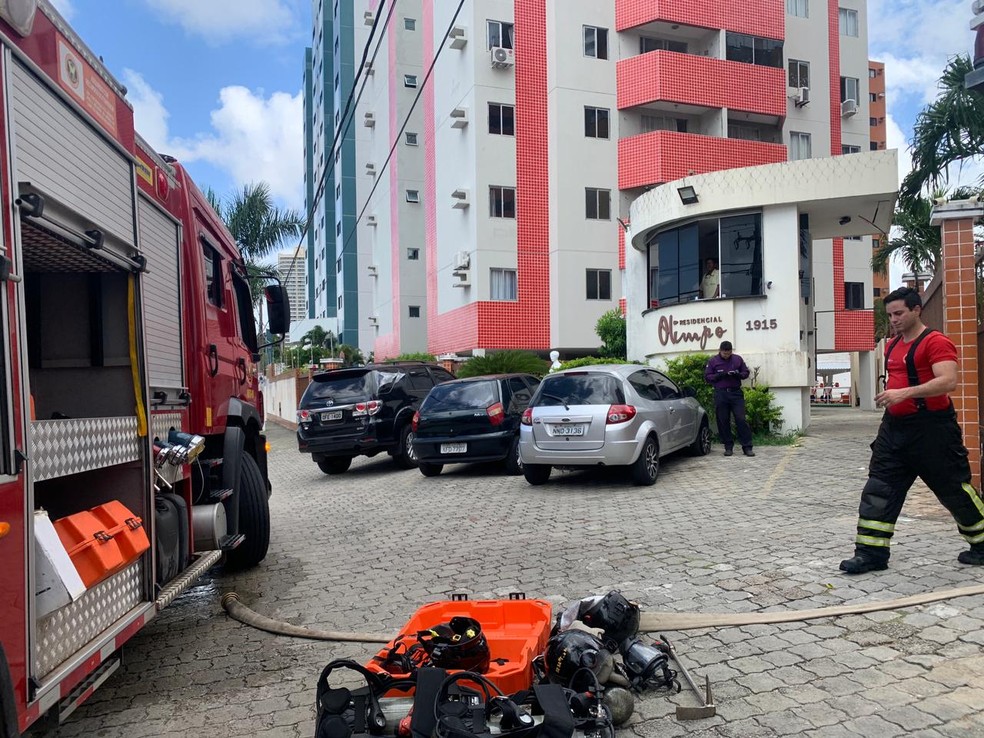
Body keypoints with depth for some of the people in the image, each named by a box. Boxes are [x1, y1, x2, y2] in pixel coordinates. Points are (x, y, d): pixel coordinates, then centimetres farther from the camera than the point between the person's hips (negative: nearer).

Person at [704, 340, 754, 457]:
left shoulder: (738, 359, 8)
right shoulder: (712, 361, 4)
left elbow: (746, 372, 12)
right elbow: (707, 376, 2)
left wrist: (738, 374, -10)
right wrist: (719, 375, -15)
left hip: (736, 393, 0)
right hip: (720, 394, 0)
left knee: (741, 420, -5)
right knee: (723, 421, 2)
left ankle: (747, 447, -1)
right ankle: (728, 447, 13)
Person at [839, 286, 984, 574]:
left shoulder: (936, 342, -12)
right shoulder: (892, 345, 13)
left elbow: (948, 381, -25)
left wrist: (904, 394, -33)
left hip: (931, 430, -7)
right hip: (895, 427, 8)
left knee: (954, 488, 7)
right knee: (879, 488, 1)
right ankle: (871, 553, 4)